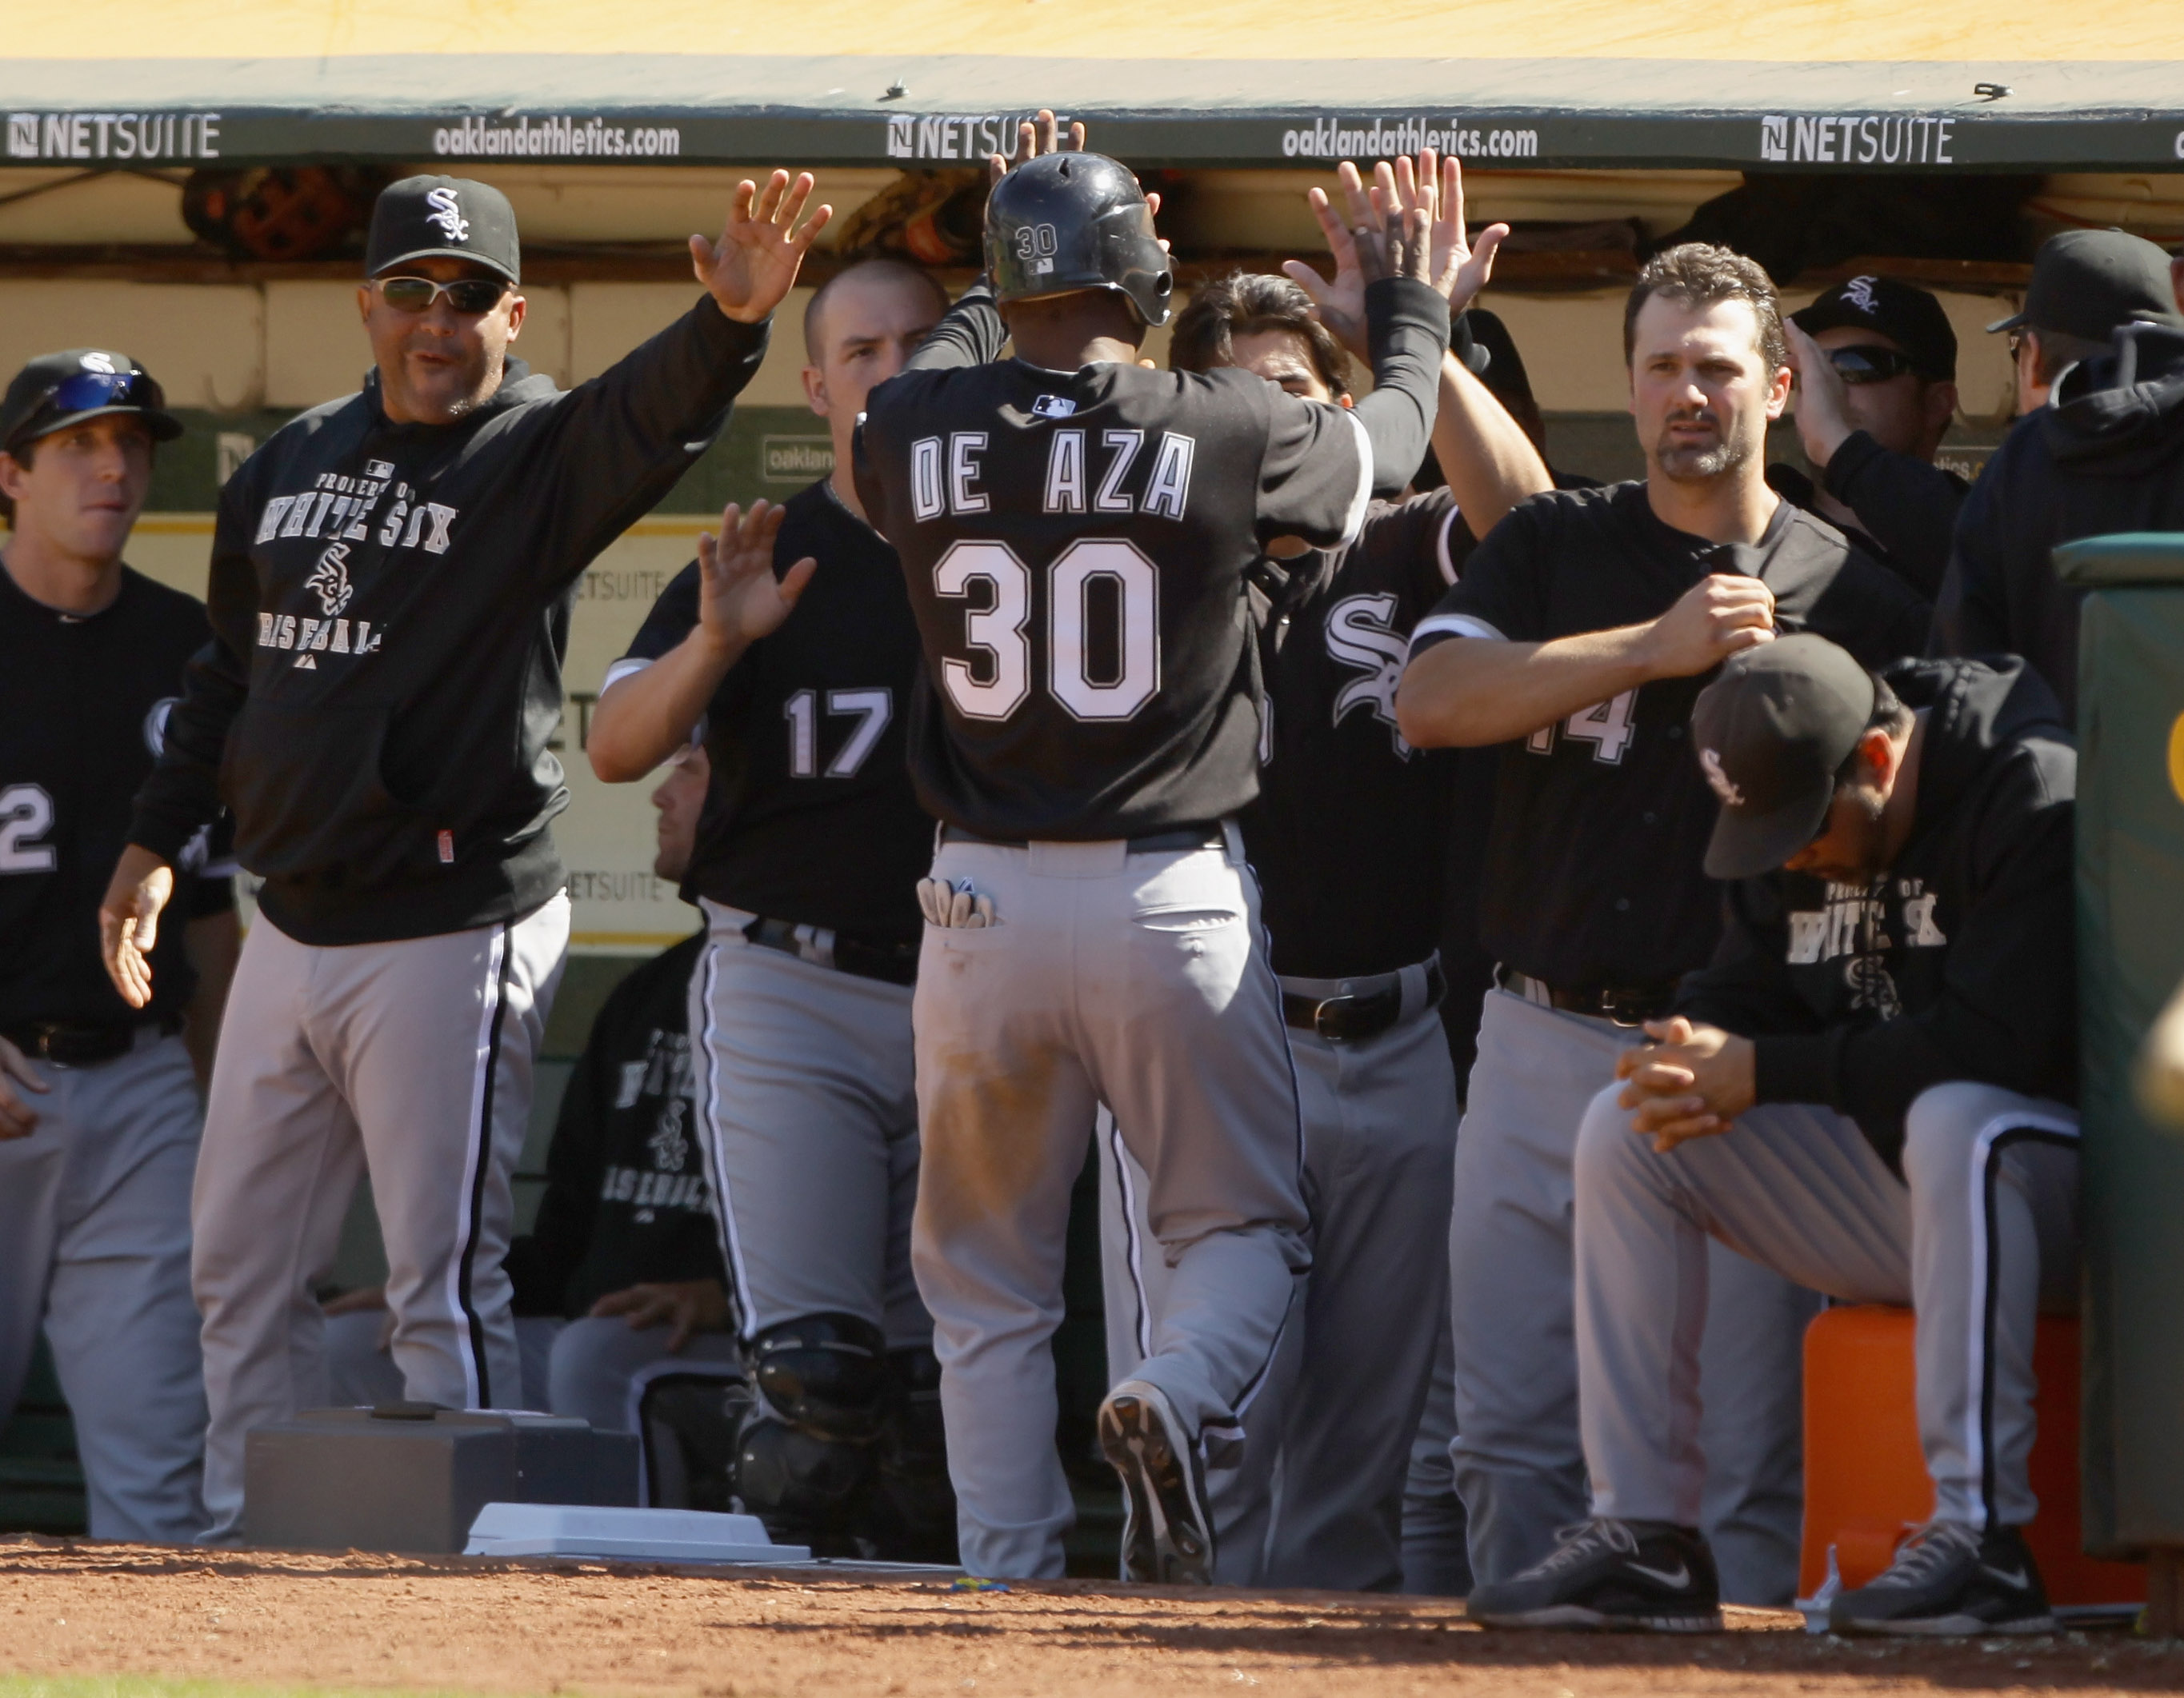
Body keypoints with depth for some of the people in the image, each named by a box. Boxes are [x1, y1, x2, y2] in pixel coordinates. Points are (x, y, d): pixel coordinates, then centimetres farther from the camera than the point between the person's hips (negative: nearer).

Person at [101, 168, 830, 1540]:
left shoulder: (540, 453, -7)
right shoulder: (293, 462, 12)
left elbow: (659, 413, -29)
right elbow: (231, 667, 22)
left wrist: (732, 321, -49)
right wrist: (158, 839, 18)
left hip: (452, 936, -7)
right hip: (292, 928, 7)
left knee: (444, 1282, -6)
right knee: (243, 1269, 13)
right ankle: (244, 1542, 23)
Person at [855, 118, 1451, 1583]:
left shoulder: (913, 435, -3)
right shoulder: (1233, 434, -9)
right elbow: (1397, 434, 12)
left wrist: (1012, 271, 39)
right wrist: (1415, 297, 31)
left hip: (983, 903, 2)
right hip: (1172, 897, -2)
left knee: (986, 1279, 13)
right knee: (1246, 1227, 10)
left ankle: (1007, 1583, 6)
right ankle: (1177, 1407, -20)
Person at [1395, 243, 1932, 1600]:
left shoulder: (1861, 595, 5)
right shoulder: (1555, 547, 11)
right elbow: (1434, 701, -6)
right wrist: (1658, 646, -12)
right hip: (1543, 1048, 3)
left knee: (1742, 1449, -6)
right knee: (1511, 1435, 4)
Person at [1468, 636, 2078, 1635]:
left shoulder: (2034, 795, -19)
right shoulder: (1794, 830, 6)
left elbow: (2000, 1041, -28)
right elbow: (1742, 994, 13)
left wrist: (1763, 1072, -22)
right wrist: (1696, 1058, -14)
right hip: (1890, 1196, 8)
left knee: (1954, 1119, -40)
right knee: (1625, 1130, -2)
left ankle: (1983, 1540, -37)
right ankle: (1643, 1539, -8)